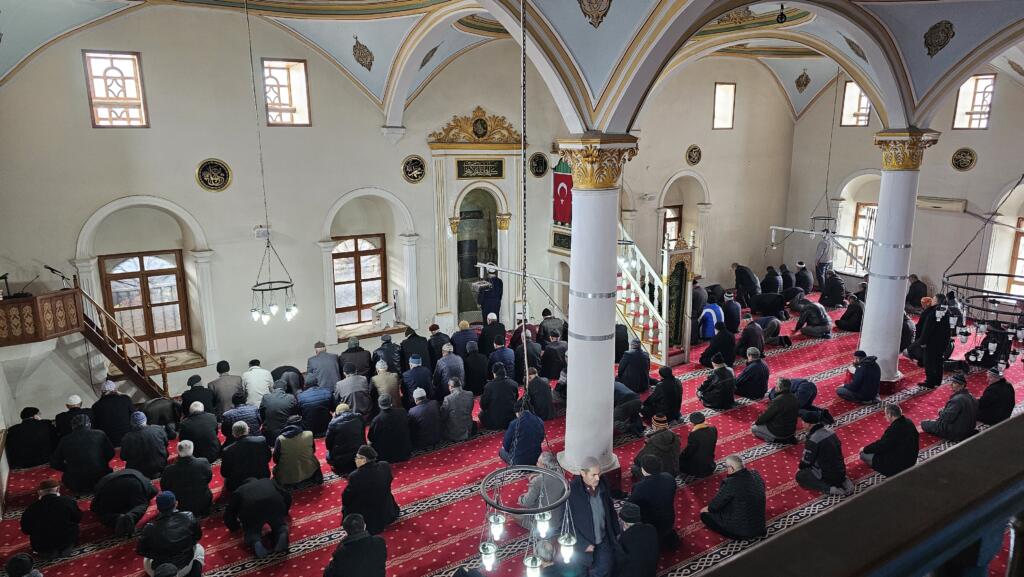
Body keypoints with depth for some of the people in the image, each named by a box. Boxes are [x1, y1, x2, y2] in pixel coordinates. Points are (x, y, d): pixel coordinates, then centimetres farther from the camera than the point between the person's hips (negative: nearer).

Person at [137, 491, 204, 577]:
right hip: (185, 568, -2)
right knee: (199, 549, 31)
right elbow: (198, 536, 2)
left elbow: (140, 550, -4)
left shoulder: (150, 527, -15)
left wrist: (157, 554, 11)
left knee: (146, 561, 35)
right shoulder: (188, 517, -12)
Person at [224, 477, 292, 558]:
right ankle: (282, 534, -7)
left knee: (252, 532, 22)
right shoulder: (269, 481, 39)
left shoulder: (238, 491, 35)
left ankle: (256, 542, -10)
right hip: (275, 503, 1)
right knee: (280, 525, 25)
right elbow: (287, 496, 37)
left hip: (251, 509, -1)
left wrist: (235, 526, 51)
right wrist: (284, 513, 53)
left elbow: (228, 514, 32)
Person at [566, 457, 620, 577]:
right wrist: (583, 544, -17)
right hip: (583, 542, -3)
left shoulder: (602, 484, -10)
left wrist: (617, 531, 8)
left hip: (604, 540, 4)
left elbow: (610, 509, 6)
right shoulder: (572, 491, -26)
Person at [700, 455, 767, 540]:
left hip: (740, 529, -7)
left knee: (705, 515, 6)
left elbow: (716, 504, -13)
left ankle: (737, 535, -2)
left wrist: (708, 509, 9)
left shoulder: (731, 483, -25)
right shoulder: (755, 474, -5)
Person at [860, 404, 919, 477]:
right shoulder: (908, 422, -4)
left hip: (899, 464, -9)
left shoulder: (893, 430, -31)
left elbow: (880, 446, -19)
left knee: (863, 455, -1)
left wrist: (865, 449, -2)